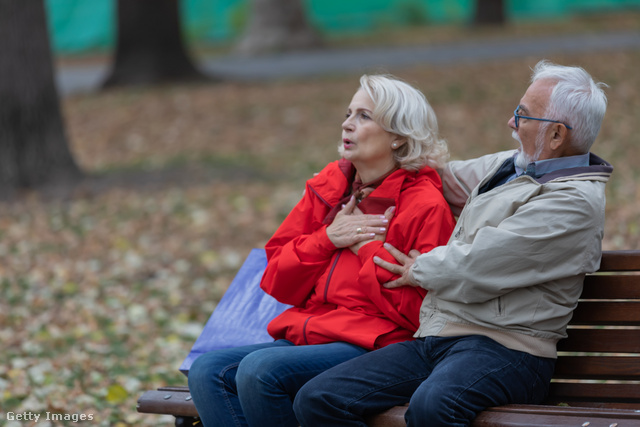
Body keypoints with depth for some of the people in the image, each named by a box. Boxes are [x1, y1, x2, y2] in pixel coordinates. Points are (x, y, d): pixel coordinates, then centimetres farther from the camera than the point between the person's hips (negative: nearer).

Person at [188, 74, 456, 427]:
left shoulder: (425, 205, -4)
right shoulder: (327, 186, 17)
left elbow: (420, 309, -13)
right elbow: (277, 280, 14)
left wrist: (368, 247, -7)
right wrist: (327, 239, -2)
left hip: (370, 346, -7)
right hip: (304, 334, 7)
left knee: (259, 369, -30)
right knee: (207, 372, -16)